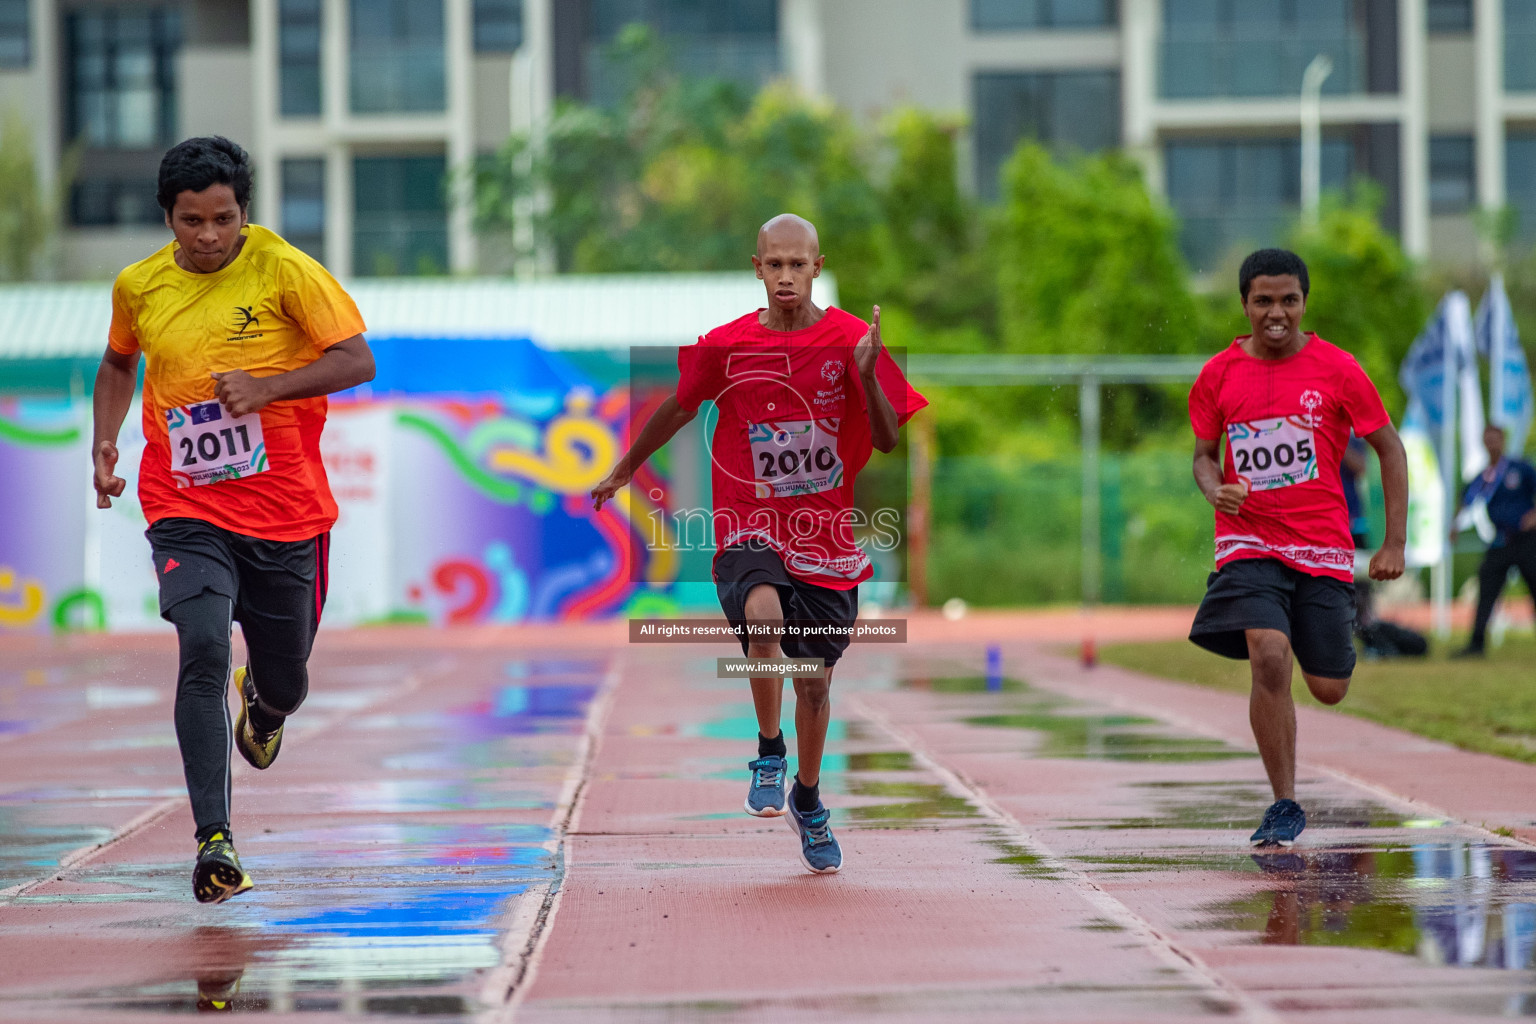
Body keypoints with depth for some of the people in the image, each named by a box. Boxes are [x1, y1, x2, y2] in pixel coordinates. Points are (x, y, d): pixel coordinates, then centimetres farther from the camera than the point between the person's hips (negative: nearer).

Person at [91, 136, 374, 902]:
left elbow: (357, 360, -8)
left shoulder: (285, 270, -7)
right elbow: (119, 362, 24)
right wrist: (105, 440, 8)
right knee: (203, 650, -22)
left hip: (286, 510, 0)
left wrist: (267, 386, -21)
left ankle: (264, 702, 52)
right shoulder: (138, 287, 4)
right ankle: (214, 841, -22)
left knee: (284, 684, 10)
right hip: (185, 509, 1)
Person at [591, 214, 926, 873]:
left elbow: (889, 441, -4)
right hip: (750, 528, -1)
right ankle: (769, 753, -8)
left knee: (815, 679, 11)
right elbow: (681, 407, 16)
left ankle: (808, 799, 37)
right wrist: (625, 470, 27)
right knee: (764, 618, -32)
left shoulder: (851, 339, -3)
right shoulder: (725, 345, -1)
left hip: (828, 536, 1)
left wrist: (867, 376, -22)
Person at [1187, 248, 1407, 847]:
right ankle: (1284, 806, -11)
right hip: (1248, 543, 0)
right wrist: (1216, 489, -10)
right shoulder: (1219, 375, 2)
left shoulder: (1337, 370, -4)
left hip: (1323, 545, 0)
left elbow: (1389, 448, 5)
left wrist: (1395, 544, 0)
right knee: (1269, 658, -23)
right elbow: (1204, 454, 15)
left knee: (1328, 689, 2)